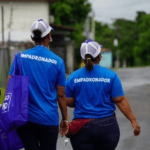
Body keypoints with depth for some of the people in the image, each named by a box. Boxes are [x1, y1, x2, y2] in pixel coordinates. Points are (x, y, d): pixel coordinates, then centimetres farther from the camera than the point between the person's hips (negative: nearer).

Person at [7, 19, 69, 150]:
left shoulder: (20, 57, 1)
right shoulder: (57, 62, -2)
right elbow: (61, 95, 1)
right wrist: (65, 119, 11)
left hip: (25, 118, 1)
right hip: (48, 119, -1)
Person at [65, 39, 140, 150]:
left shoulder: (72, 77, -1)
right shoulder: (111, 75, -4)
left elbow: (69, 102, 1)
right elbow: (120, 101, -7)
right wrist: (133, 121, -3)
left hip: (82, 129, 0)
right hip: (107, 126, 0)